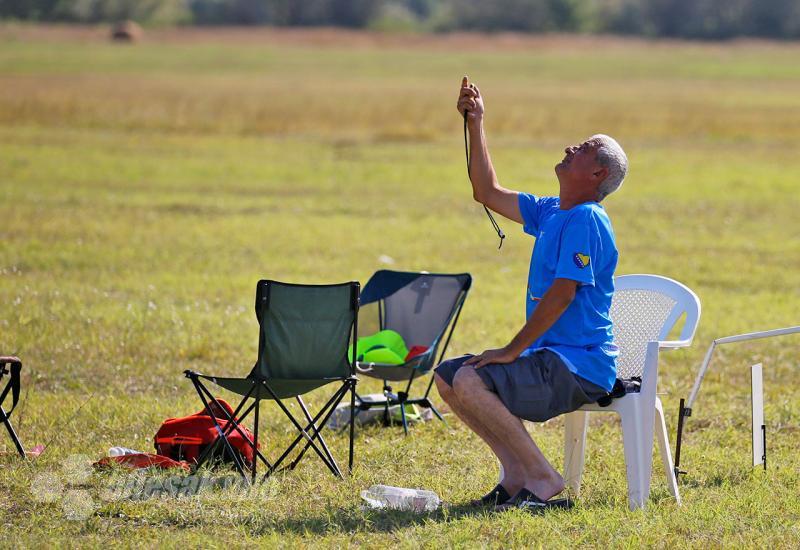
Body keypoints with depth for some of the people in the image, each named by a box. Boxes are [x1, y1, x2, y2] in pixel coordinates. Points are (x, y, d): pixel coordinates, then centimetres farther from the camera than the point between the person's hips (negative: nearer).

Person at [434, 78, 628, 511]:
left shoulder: (586, 220, -15)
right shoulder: (550, 213, 15)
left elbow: (562, 293, -21)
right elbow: (488, 193, 23)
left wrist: (512, 350, -18)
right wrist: (476, 125, 17)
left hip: (579, 366, -10)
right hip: (550, 358, 10)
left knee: (471, 381, -26)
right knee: (447, 376, 8)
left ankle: (544, 481, -15)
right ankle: (516, 474, 4)